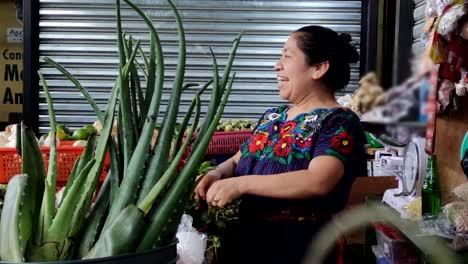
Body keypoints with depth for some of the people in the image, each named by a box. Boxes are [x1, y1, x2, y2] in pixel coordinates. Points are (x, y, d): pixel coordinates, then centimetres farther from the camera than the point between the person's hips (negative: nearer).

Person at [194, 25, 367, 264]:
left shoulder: (338, 121, -7)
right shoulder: (272, 117, 15)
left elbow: (317, 182, -22)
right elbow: (237, 160, 22)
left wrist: (240, 184, -22)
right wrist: (217, 173, -1)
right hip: (247, 236, 6)